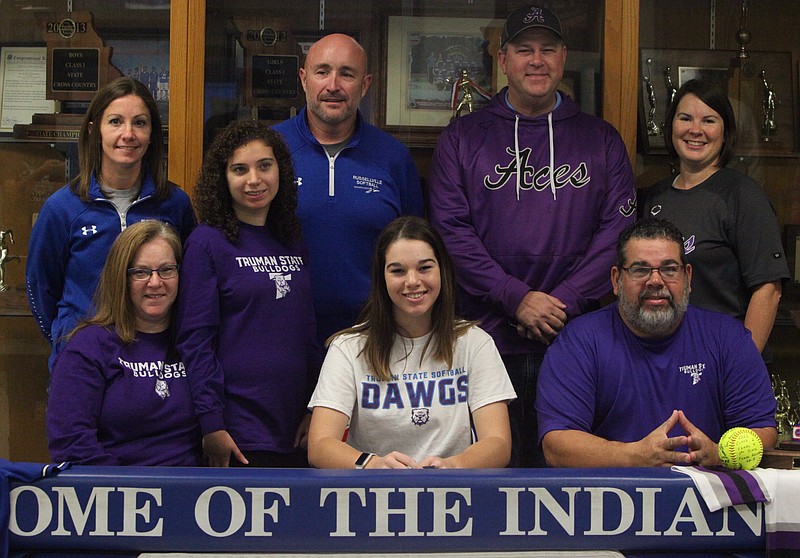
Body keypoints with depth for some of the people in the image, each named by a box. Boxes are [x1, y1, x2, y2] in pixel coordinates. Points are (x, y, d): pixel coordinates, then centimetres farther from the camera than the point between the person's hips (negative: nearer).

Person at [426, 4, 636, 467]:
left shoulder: (601, 140, 11)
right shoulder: (463, 138, 8)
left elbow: (618, 231, 2)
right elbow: (451, 230, -2)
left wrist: (563, 302, -9)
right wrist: (516, 299, -11)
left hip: (575, 338, 1)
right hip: (485, 337, -1)